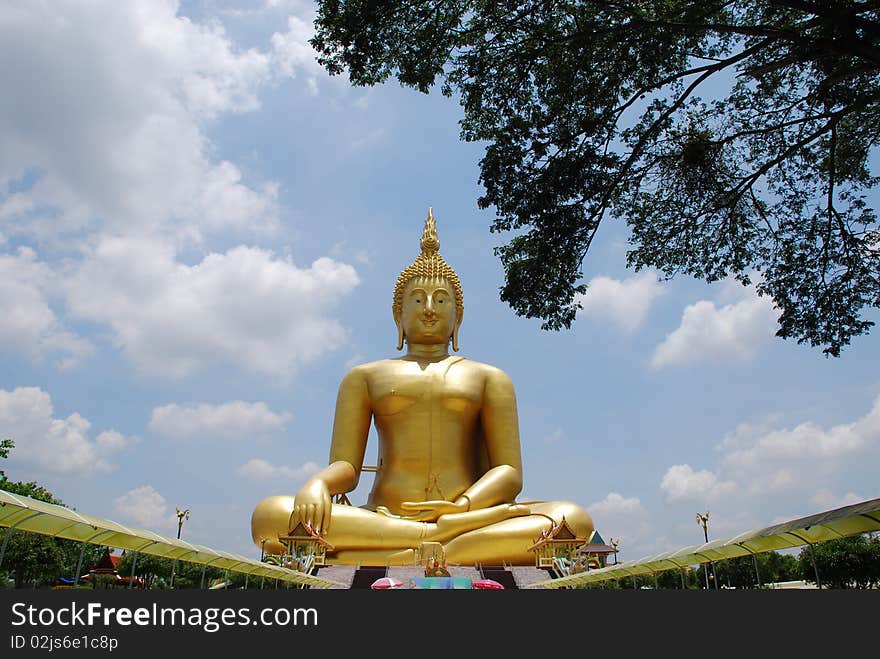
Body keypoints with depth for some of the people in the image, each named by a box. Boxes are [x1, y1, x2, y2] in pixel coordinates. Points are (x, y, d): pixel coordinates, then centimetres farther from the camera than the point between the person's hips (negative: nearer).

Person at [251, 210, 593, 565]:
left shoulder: (489, 377, 20)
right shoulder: (364, 376, 21)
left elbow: (509, 473, 7)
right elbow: (345, 468, 10)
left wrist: (463, 505, -17)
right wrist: (317, 484, -17)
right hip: (384, 519, 0)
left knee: (574, 520, -29)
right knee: (269, 516, -29)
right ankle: (448, 535, -31)